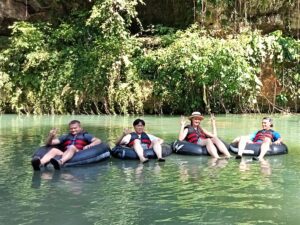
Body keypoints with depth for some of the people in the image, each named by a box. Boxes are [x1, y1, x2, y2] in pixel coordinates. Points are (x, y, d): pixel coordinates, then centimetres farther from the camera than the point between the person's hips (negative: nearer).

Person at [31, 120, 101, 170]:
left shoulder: (85, 136, 27)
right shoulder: (66, 137, 34)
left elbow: (98, 141, 12)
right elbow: (49, 143, 30)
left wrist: (89, 145, -7)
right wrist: (51, 136, 8)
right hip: (64, 154, 3)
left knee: (72, 147, -34)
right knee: (54, 150, -26)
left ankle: (60, 162, -66)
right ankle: (40, 163, -58)